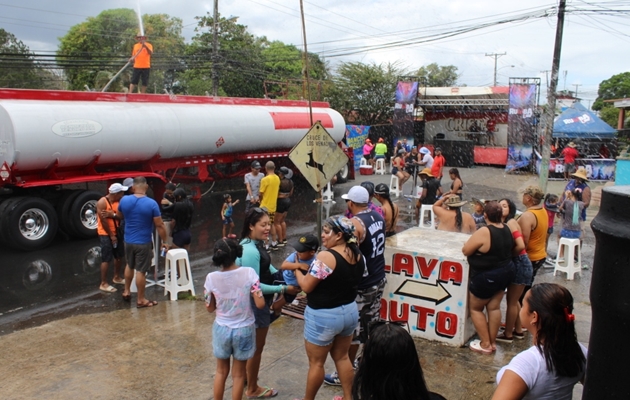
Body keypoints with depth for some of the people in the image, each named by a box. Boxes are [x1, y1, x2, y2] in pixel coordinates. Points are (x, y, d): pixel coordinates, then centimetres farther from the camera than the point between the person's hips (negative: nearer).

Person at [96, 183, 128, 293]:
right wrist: (111, 235, -14)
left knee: (119, 256, 16)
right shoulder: (102, 202, -17)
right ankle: (103, 284, 2)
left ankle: (117, 278, 33)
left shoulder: (119, 201, 3)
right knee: (106, 259, -6)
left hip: (116, 232, 8)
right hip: (105, 234, -8)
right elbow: (103, 221, -18)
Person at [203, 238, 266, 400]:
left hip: (222, 329, 1)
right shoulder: (248, 273, -18)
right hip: (244, 329, -1)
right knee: (238, 374, 16)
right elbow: (260, 304, -17)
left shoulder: (211, 278, -14)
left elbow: (210, 308, -2)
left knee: (221, 371, 22)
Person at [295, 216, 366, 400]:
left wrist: (297, 271, -2)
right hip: (350, 311, 8)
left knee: (316, 362, 12)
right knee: (342, 357, 23)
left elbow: (306, 286, -20)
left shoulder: (326, 257, -25)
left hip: (324, 317, -7)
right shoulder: (358, 255, -1)